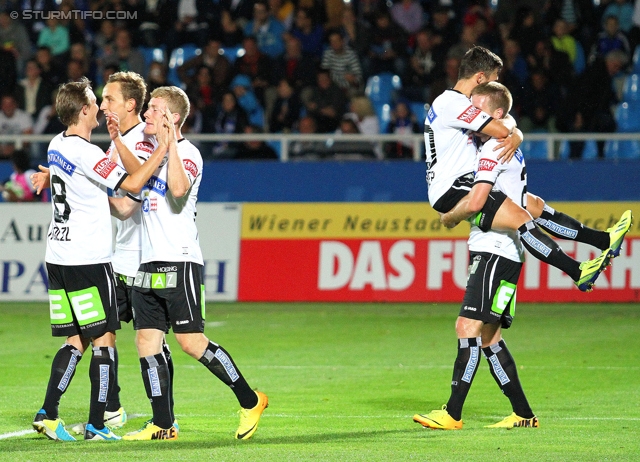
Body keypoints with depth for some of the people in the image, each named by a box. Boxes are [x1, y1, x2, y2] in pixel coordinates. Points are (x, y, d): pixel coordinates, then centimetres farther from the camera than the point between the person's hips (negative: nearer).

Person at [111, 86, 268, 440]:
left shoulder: (187, 153, -9)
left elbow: (179, 189, -29)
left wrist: (171, 143, -25)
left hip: (179, 262, -8)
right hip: (149, 264, 8)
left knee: (190, 341, -10)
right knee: (146, 340, 1)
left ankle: (250, 401, 3)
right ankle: (163, 424, 4)